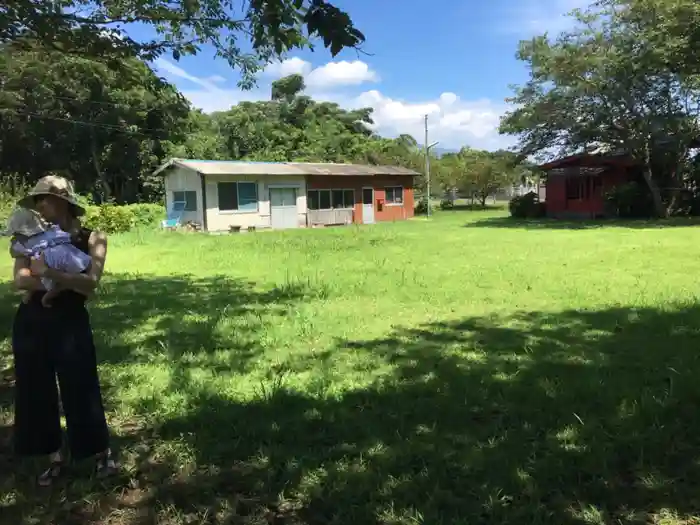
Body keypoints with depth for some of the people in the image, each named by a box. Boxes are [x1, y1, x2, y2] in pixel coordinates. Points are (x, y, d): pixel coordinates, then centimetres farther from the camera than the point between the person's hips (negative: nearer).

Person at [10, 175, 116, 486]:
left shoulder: (92, 239, -2)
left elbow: (90, 283, -17)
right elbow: (20, 280, -10)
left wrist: (49, 273, -27)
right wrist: (69, 282, -20)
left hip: (70, 324, -4)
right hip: (31, 323, 4)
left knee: (80, 390, 2)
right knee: (36, 392, 10)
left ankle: (102, 453, 22)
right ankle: (55, 458, 27)